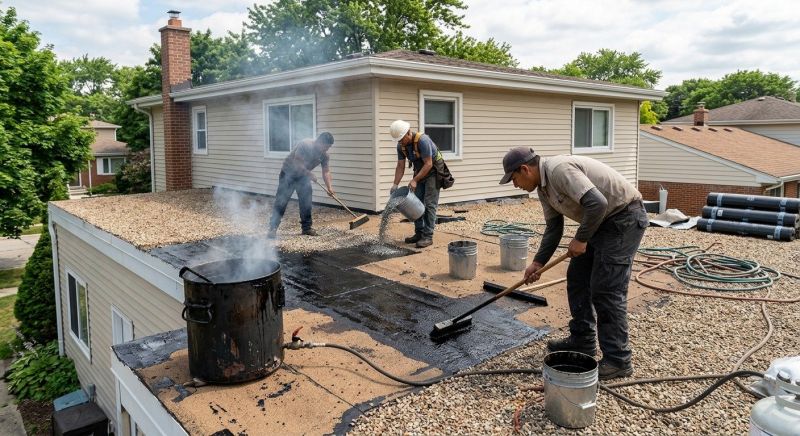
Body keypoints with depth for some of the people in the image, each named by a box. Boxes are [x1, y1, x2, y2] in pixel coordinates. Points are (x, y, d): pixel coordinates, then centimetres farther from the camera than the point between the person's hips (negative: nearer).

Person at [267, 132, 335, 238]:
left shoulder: (324, 155, -7)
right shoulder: (305, 145, -27)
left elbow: (326, 171, -6)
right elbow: (297, 163, -30)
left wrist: (329, 187, -16)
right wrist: (310, 174, -30)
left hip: (303, 176, 6)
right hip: (288, 173, -6)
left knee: (306, 202, 1)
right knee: (281, 201, -8)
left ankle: (307, 227, 13)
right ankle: (273, 228, -6)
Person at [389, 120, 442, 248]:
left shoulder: (422, 140, -29)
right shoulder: (401, 146, -7)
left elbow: (428, 164, -29)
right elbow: (400, 167, -2)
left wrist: (415, 180, -30)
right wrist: (395, 185, -12)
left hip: (433, 172, -7)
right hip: (419, 172, 7)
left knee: (429, 204, -10)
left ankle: (428, 236, -10)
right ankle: (419, 233, 12)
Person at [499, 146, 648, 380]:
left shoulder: (559, 169, -25)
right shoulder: (543, 188, 7)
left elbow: (597, 203, -33)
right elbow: (553, 228, 15)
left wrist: (580, 239, -21)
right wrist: (538, 262, 10)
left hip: (625, 217, -10)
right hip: (602, 220, 10)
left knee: (606, 289, -11)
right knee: (577, 278, 12)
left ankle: (618, 360, -1)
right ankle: (582, 340, 24)